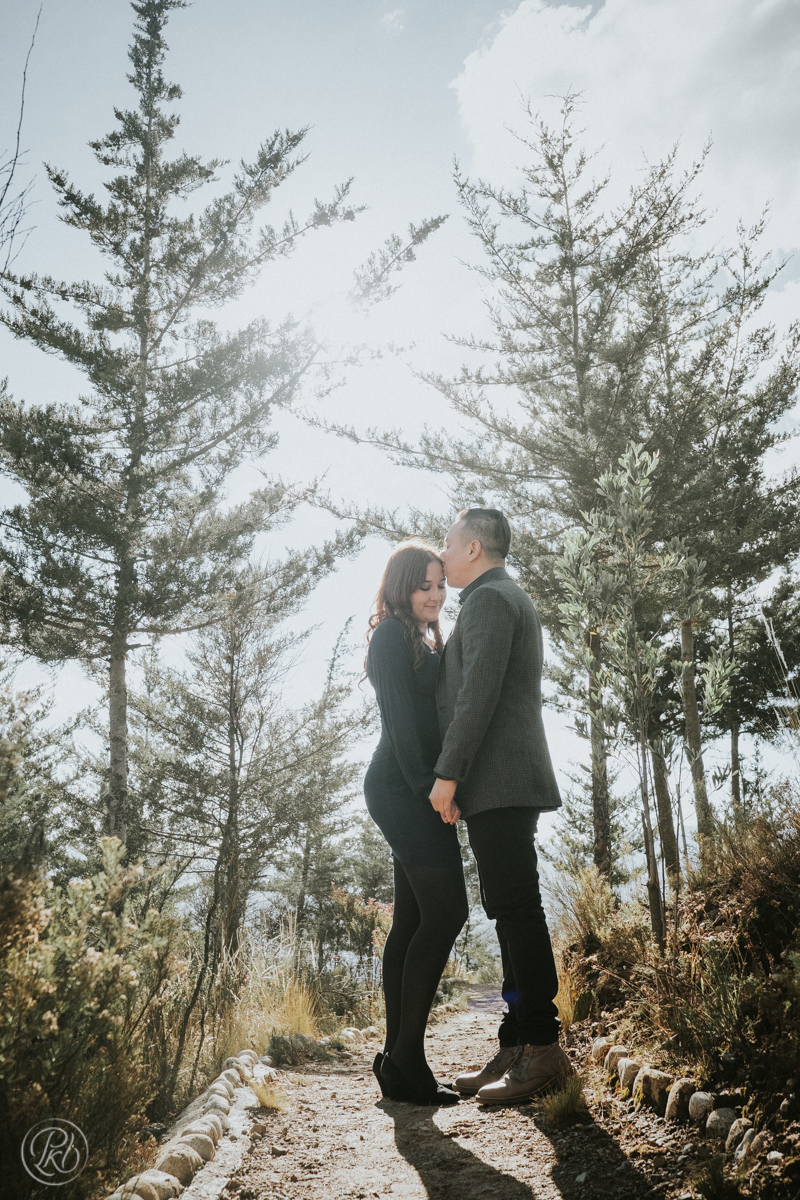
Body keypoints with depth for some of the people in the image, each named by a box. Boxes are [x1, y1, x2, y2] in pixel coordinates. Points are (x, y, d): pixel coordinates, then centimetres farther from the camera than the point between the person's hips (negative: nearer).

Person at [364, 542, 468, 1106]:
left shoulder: (425, 641, 24)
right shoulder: (393, 634, -4)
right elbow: (401, 716, -14)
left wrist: (435, 786, 11)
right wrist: (424, 785, -20)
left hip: (415, 792, 10)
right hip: (404, 788, -10)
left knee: (413, 921, 7)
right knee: (446, 912, -13)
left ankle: (398, 1061, 10)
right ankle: (407, 1055, -10)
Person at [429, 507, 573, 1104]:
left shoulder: (490, 598, -8)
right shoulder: (512, 599, 24)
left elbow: (478, 694, -18)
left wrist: (448, 773, -17)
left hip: (497, 783, -10)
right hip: (503, 786, 10)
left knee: (516, 909, -9)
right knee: (513, 912, 9)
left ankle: (542, 1048, -5)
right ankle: (517, 1044, 13)